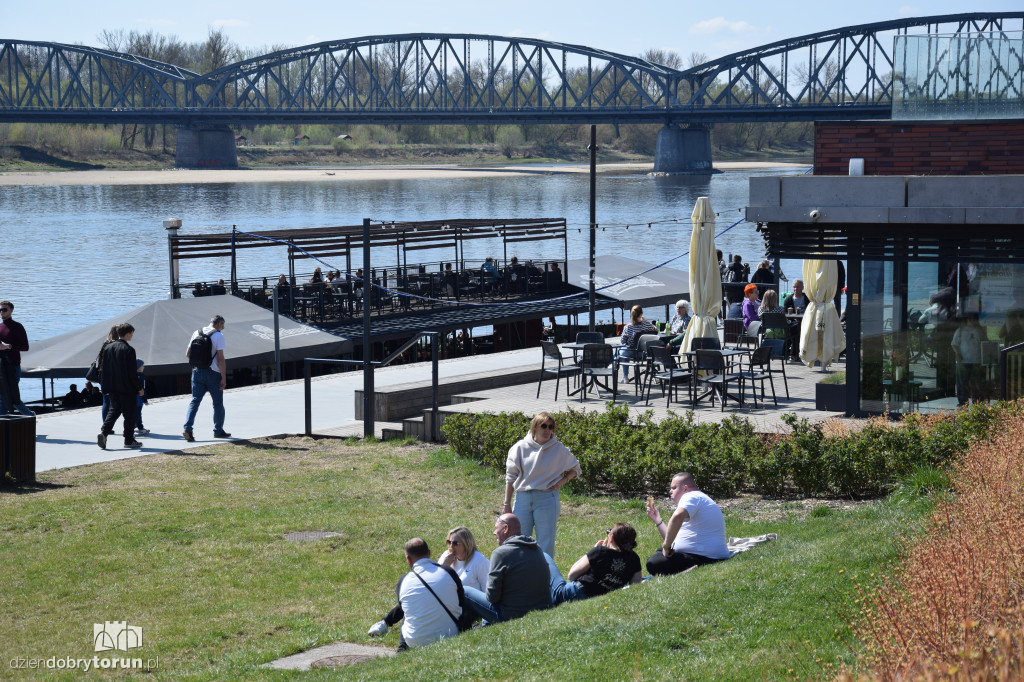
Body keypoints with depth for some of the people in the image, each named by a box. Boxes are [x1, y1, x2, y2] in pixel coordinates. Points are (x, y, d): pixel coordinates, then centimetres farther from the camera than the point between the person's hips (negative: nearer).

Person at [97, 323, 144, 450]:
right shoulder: (129, 350, -13)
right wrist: (138, 388, -4)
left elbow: (103, 368, 10)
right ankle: (129, 440, 8)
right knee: (129, 414, 4)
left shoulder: (108, 348, 6)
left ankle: (103, 432, -9)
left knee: (113, 411, 11)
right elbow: (132, 372, -13)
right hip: (127, 388, -6)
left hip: (112, 388, 6)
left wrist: (105, 387, 16)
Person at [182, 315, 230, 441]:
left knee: (195, 400, 3)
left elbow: (187, 354, 11)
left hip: (197, 372, 4)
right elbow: (220, 358, -14)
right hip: (213, 373, -4)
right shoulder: (218, 336, -10)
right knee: (218, 403, 11)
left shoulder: (196, 333, 7)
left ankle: (187, 428, -13)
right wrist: (224, 378, -12)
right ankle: (218, 431, 20)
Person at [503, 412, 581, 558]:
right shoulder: (521, 447, 1)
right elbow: (511, 477, 5)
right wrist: (507, 504, 4)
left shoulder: (559, 450, 0)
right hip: (523, 498, 1)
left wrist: (562, 481, -4)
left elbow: (575, 469, 15)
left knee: (546, 544, 0)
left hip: (547, 498, -1)